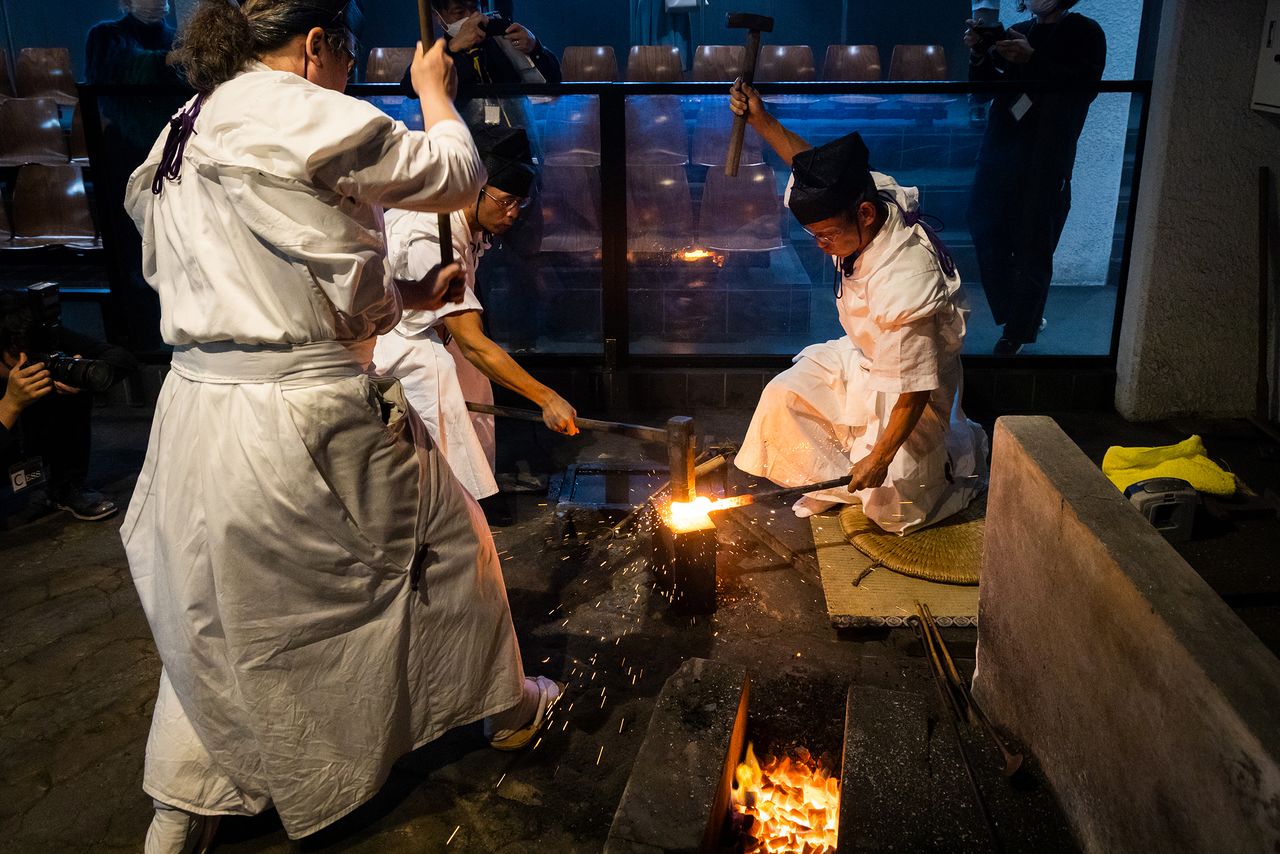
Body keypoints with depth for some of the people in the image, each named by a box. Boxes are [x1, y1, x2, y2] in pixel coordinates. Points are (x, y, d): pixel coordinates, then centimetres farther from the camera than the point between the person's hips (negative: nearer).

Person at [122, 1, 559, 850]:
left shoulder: (185, 137, 15)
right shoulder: (296, 112, -13)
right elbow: (455, 175, -3)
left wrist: (411, 293, 18)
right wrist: (434, 88, 15)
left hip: (200, 418, 8)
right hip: (303, 421, -8)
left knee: (217, 616, 22)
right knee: (449, 538, 16)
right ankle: (507, 707, 37)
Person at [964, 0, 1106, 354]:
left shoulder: (1085, 33, 2)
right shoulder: (1015, 33, 16)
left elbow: (1084, 87, -13)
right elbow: (985, 88, 13)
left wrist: (1032, 59, -20)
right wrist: (979, 54, -5)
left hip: (1046, 159, -5)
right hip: (1001, 150, 5)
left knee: (1031, 248, -2)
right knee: (986, 231, 5)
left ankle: (1019, 331, 10)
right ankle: (1025, 316, 21)